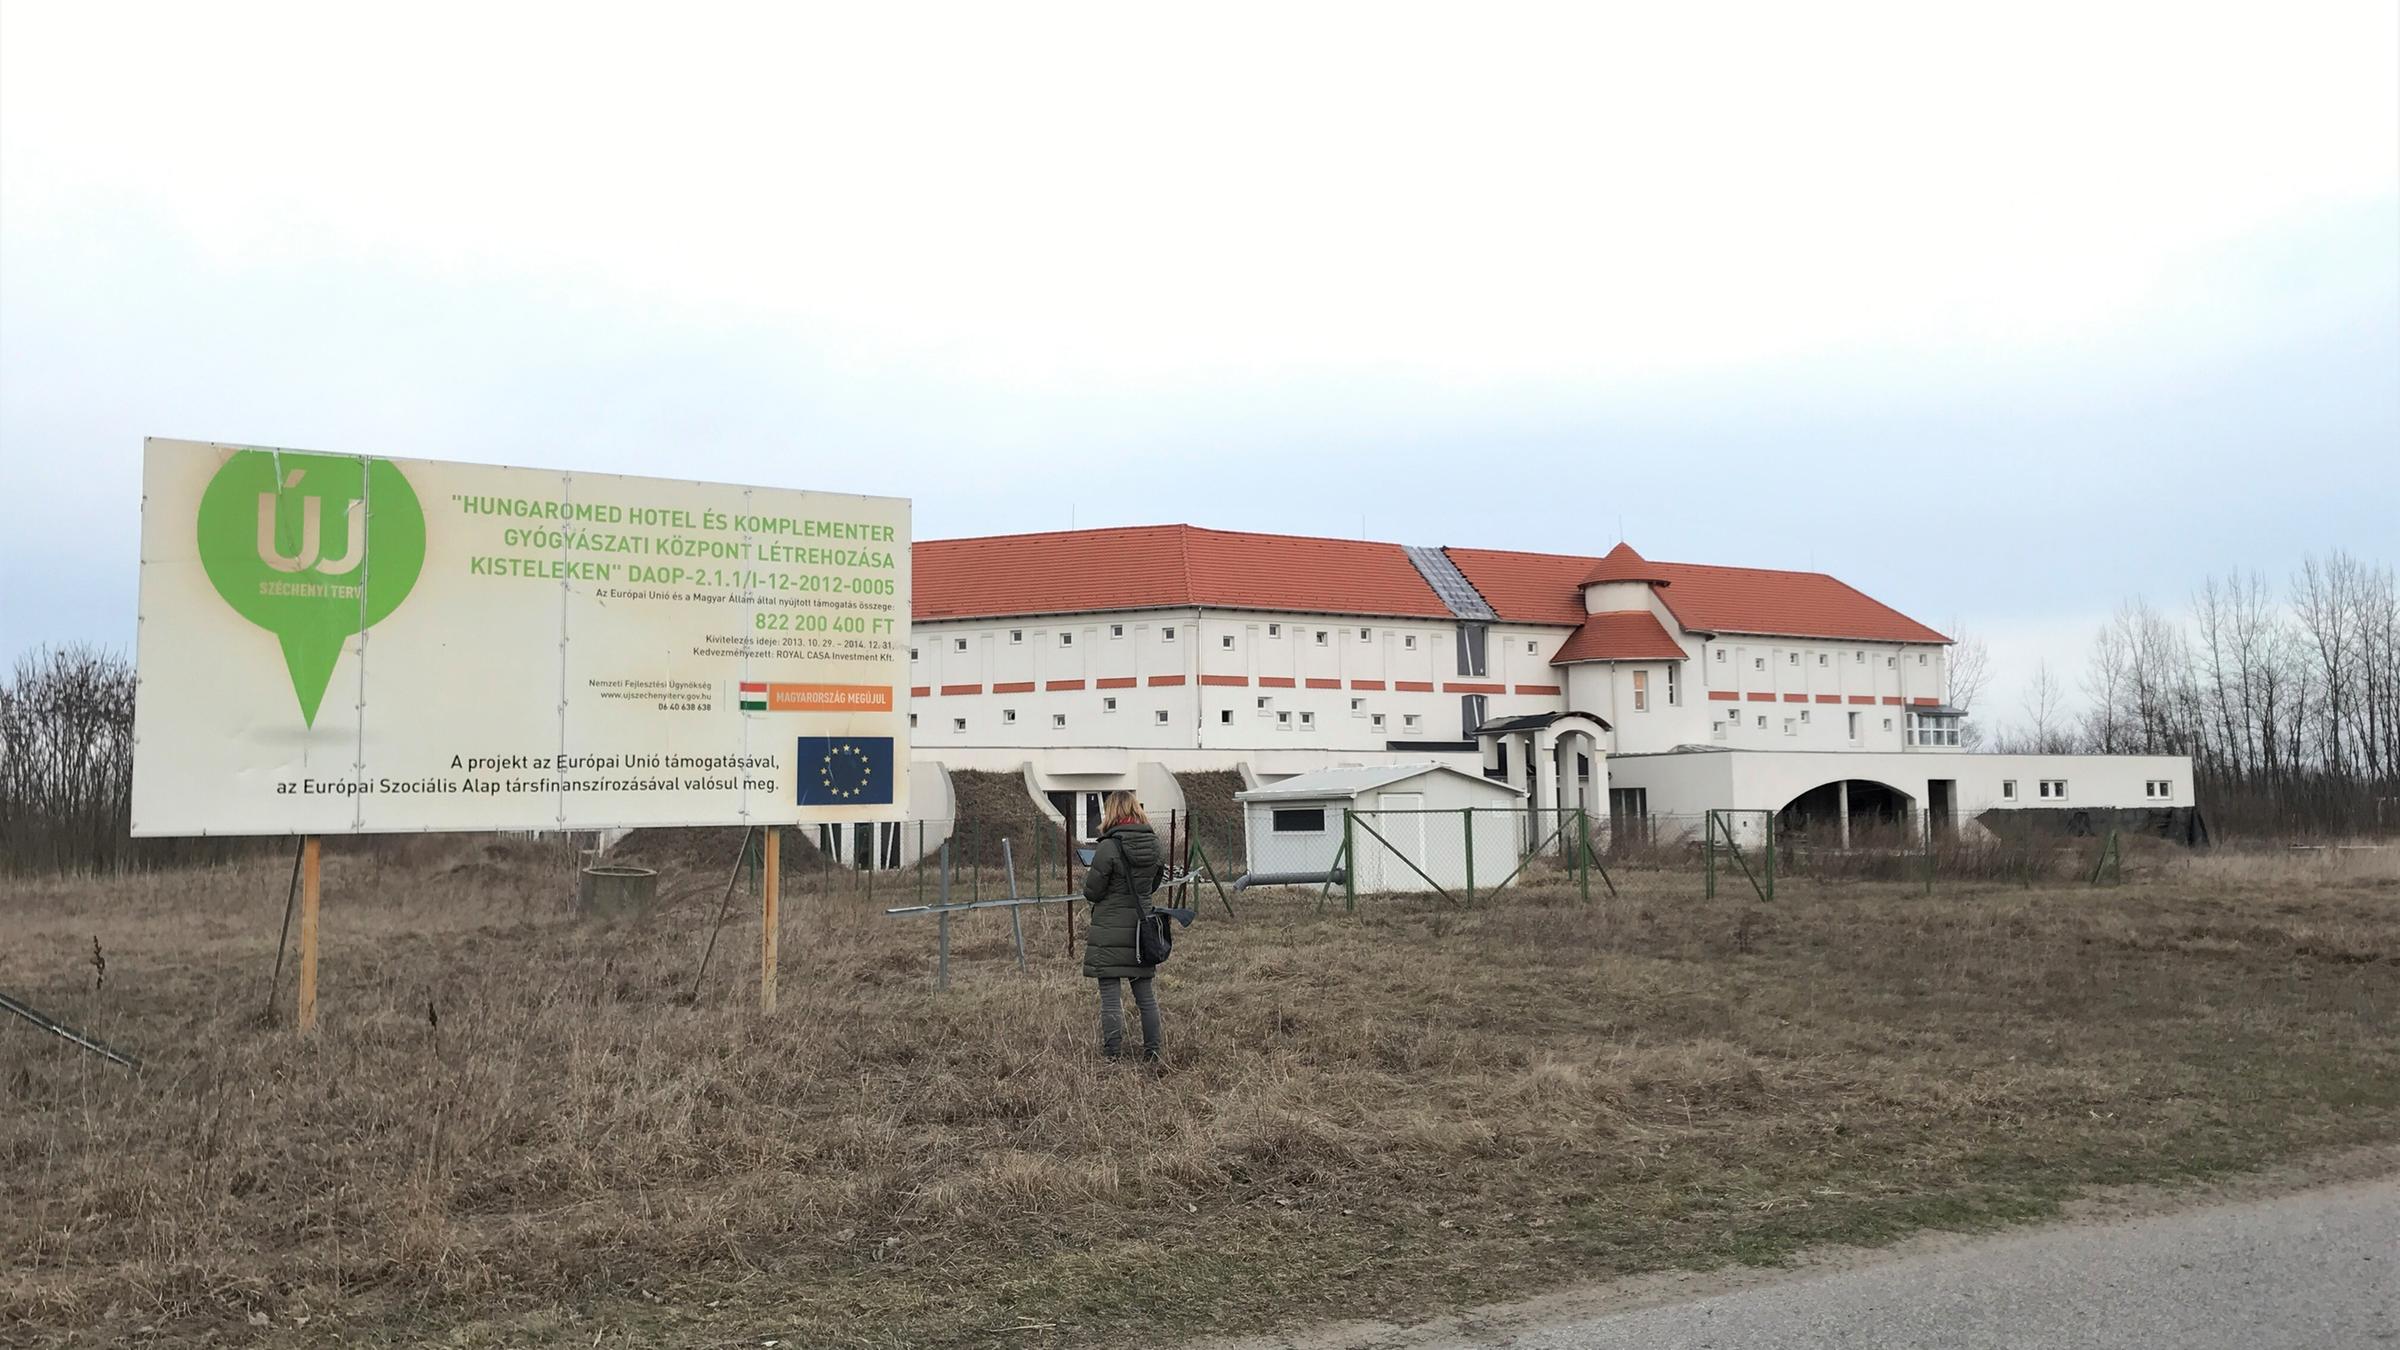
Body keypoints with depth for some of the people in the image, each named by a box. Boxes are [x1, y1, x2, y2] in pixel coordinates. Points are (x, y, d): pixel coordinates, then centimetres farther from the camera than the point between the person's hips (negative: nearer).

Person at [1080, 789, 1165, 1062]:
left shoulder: (1109, 848, -15)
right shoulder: (1154, 845, 3)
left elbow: (1092, 892, -10)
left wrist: (1088, 878, 10)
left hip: (1110, 931, -6)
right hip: (1142, 929, 6)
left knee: (1111, 997, 2)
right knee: (1146, 994, 13)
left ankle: (1113, 1056, 5)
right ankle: (1153, 1052, 18)